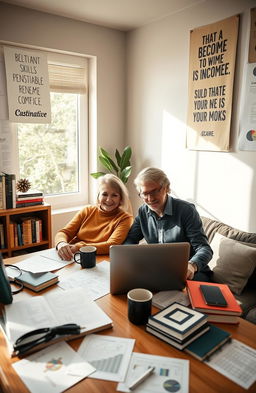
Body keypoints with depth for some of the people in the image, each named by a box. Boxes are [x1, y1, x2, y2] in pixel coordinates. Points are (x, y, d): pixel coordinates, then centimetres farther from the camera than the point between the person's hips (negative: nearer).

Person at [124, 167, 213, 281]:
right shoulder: (143, 212, 4)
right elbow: (129, 240, 8)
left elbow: (204, 248, -16)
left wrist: (192, 265, -39)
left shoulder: (186, 210, -12)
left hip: (188, 272, -4)